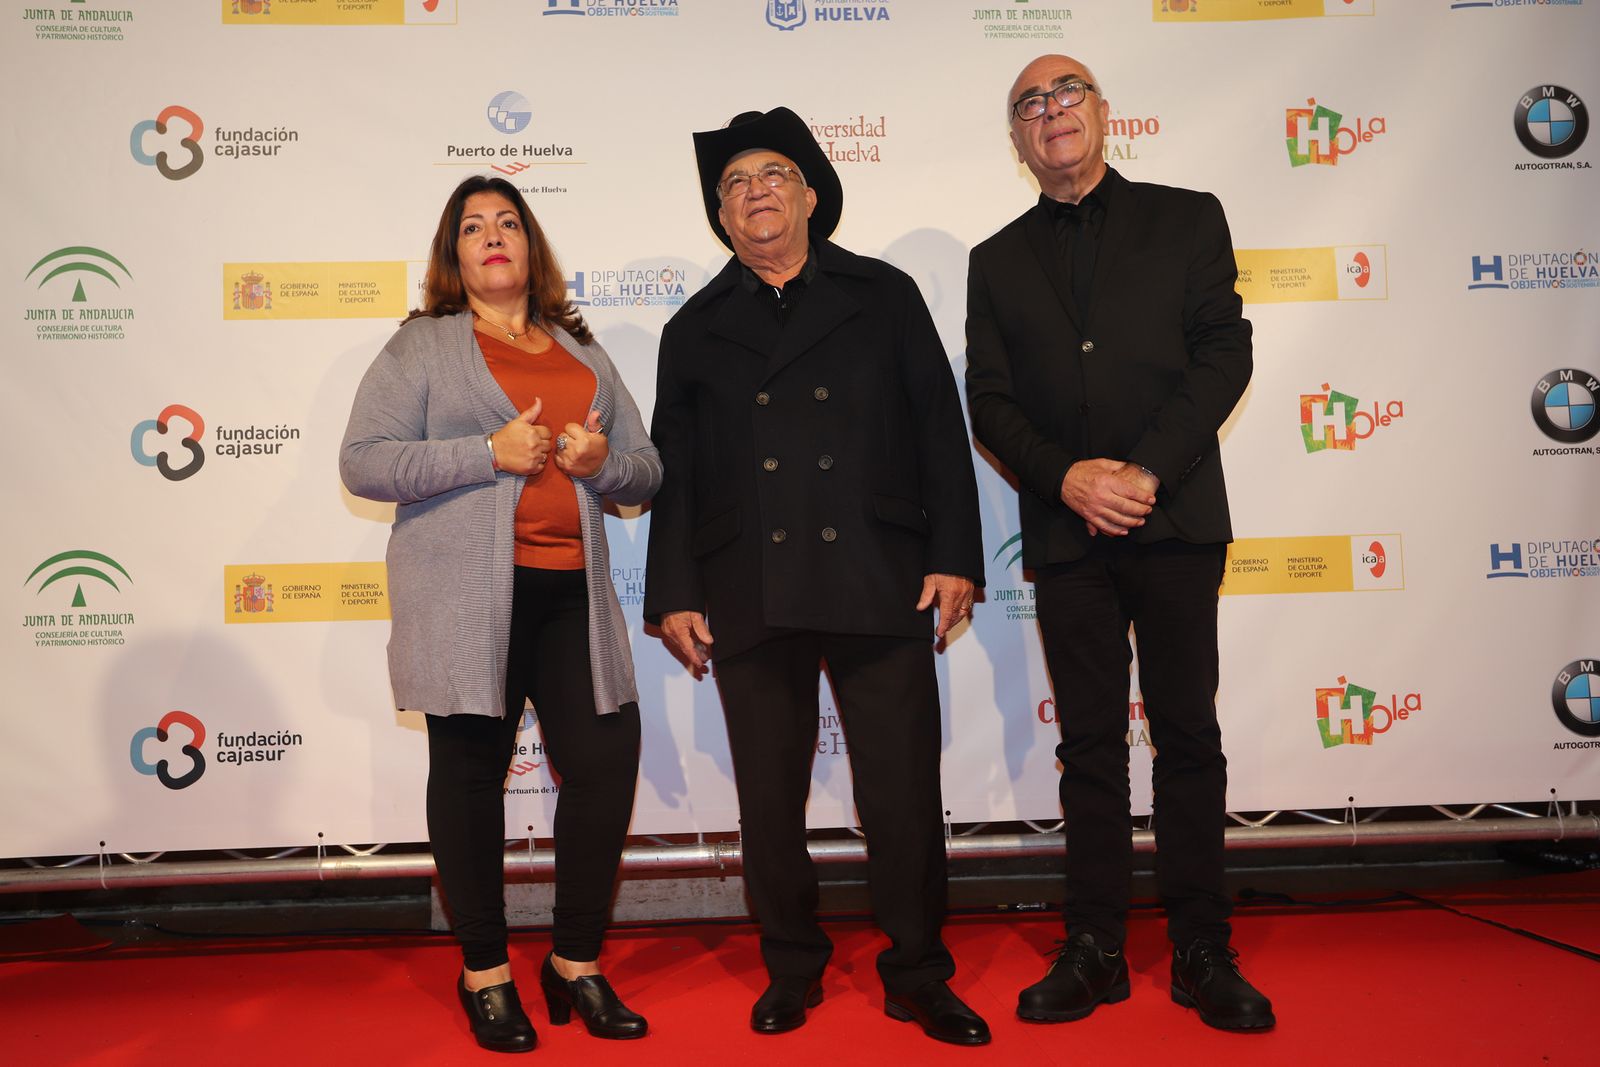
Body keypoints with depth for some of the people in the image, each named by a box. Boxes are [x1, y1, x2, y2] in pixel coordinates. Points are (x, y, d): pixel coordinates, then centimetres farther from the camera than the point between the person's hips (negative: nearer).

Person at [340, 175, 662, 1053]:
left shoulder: (582, 353, 19)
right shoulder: (422, 346, 6)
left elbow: (645, 473, 19)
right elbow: (362, 462, -5)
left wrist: (603, 461, -5)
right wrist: (489, 453, -13)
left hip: (571, 593, 4)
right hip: (464, 598, -3)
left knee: (606, 763, -1)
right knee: (471, 769, 4)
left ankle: (576, 964, 18)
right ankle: (485, 974, 21)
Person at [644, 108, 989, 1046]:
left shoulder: (885, 296, 10)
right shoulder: (697, 329, 14)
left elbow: (941, 431, 5)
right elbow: (674, 469, 11)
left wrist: (954, 556, -3)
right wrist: (674, 595, 4)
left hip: (881, 584, -1)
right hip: (750, 598, 2)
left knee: (905, 791, 2)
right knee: (769, 797, 9)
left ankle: (919, 976, 21)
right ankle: (793, 969, 28)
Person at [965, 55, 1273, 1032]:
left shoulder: (1187, 219, 9)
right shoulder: (998, 261, 14)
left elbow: (1225, 353, -1)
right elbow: (990, 401, 6)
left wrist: (1145, 470, -13)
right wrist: (1067, 477, -11)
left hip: (1176, 521, -1)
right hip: (1067, 532, 2)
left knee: (1189, 735, 3)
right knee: (1091, 743, 6)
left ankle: (1203, 952, 15)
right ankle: (1096, 951, 16)